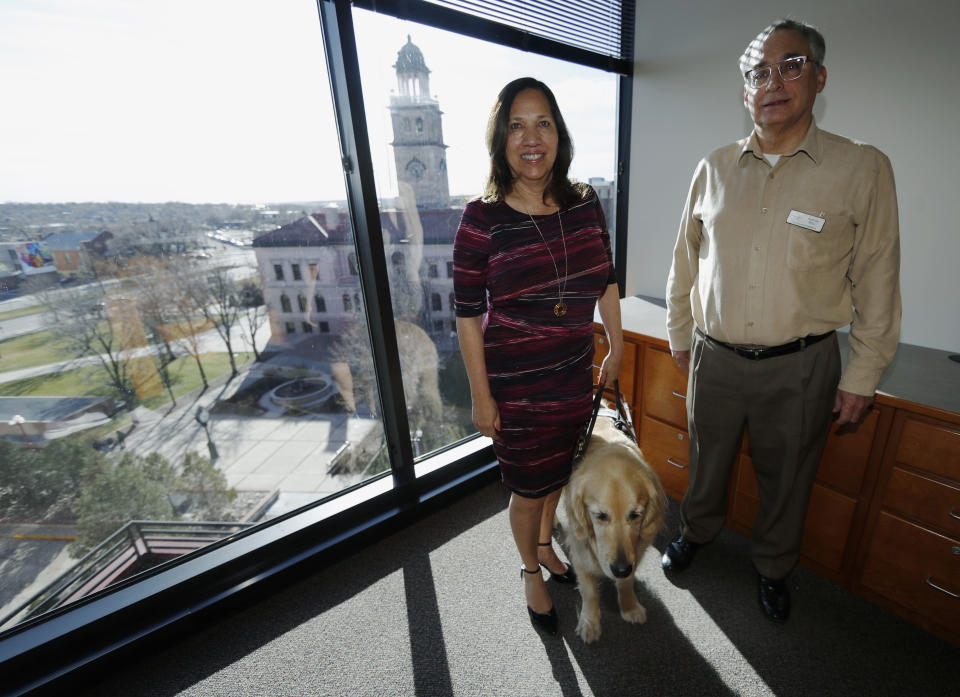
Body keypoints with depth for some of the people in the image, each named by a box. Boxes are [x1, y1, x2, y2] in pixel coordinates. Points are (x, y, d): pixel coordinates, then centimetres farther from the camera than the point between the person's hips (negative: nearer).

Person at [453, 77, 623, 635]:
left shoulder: (586, 204, -1)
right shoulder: (482, 219, -14)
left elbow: (607, 281, 10)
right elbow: (467, 314, -12)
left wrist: (618, 348, 13)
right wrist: (481, 396, -10)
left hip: (575, 375, 5)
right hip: (515, 384, -4)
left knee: (562, 473, 23)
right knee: (529, 490, 12)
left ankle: (546, 545, 54)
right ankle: (530, 571, 45)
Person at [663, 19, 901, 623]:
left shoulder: (863, 169, -4)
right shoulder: (715, 169, 3)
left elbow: (877, 286, -2)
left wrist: (862, 378, -3)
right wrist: (680, 335, 10)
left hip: (800, 366, -1)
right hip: (714, 356, 2)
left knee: (787, 477, 17)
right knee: (707, 459, 19)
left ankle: (773, 567, 44)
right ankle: (697, 531, 47)